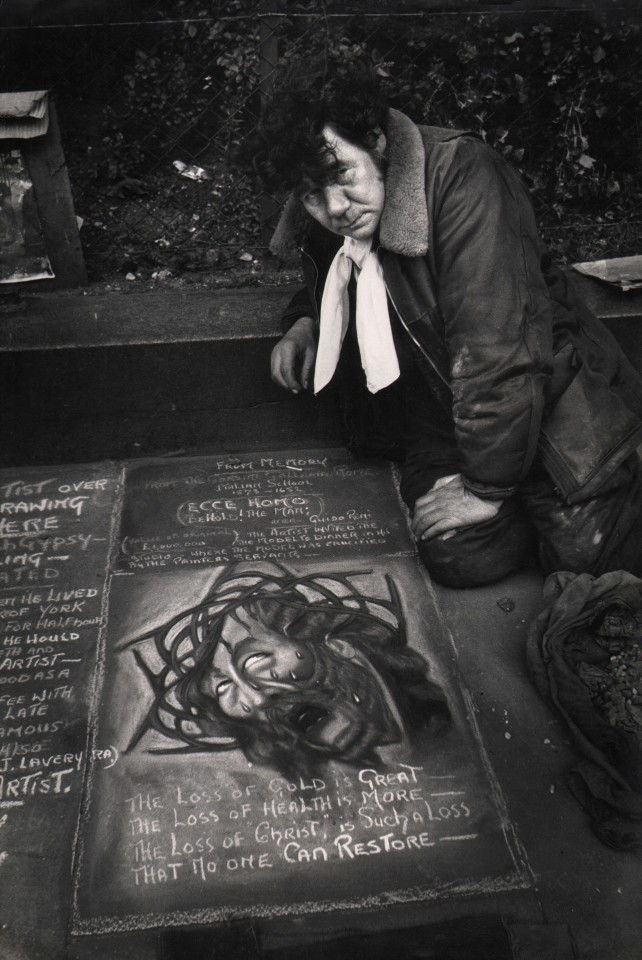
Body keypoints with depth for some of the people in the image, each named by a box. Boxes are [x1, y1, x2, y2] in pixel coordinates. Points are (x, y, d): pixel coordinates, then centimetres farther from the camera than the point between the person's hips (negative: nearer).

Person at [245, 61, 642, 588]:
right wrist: (306, 321, 4)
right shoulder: (323, 223, 0)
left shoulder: (460, 173, -22)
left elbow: (499, 346, -27)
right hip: (436, 411, 5)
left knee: (584, 544, -19)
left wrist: (487, 485, -23)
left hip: (542, 398, -4)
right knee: (461, 555, -18)